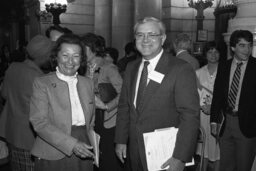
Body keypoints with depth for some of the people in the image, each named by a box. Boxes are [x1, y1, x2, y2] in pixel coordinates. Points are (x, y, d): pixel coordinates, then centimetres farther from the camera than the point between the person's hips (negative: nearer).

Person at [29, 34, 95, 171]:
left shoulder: (87, 83, 9)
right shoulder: (42, 83, -5)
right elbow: (39, 122, -13)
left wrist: (91, 149, 4)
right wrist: (71, 144, -19)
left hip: (83, 155, 4)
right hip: (53, 157, -3)